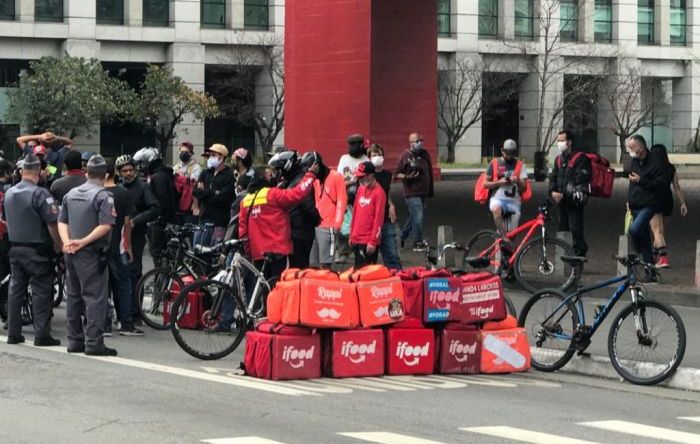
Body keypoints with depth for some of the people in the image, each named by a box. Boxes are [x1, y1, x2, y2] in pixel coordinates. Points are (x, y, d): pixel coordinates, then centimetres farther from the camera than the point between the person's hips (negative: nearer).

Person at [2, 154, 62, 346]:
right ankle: (42, 335, -5)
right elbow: (52, 224, -18)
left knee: (15, 290, 11)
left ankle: (13, 333, 12)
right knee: (41, 291, -2)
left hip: (15, 248, 6)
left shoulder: (9, 193, 7)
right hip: (37, 250, -6)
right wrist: (58, 245, -7)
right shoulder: (40, 194, -16)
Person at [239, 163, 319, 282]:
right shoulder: (273, 194, -10)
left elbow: (242, 226, 12)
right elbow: (297, 194, -18)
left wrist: (245, 248, 19)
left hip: (257, 253, 7)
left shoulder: (246, 200, 11)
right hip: (277, 251, -7)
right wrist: (311, 174, -9)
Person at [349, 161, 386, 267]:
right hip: (357, 239, 8)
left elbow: (378, 219, -15)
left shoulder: (378, 193, -12)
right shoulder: (360, 190, 11)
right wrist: (352, 235, 16)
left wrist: (373, 241, -17)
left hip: (369, 242, -8)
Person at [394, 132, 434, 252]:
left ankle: (402, 237, 29)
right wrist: (408, 176, -23)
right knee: (418, 218, -9)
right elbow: (396, 174, -7)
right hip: (412, 193, -7)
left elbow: (429, 173, 19)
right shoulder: (406, 156, -9)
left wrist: (431, 190, 20)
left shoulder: (425, 154, 9)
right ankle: (418, 243, 2)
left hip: (423, 192, 7)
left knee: (413, 218, 15)